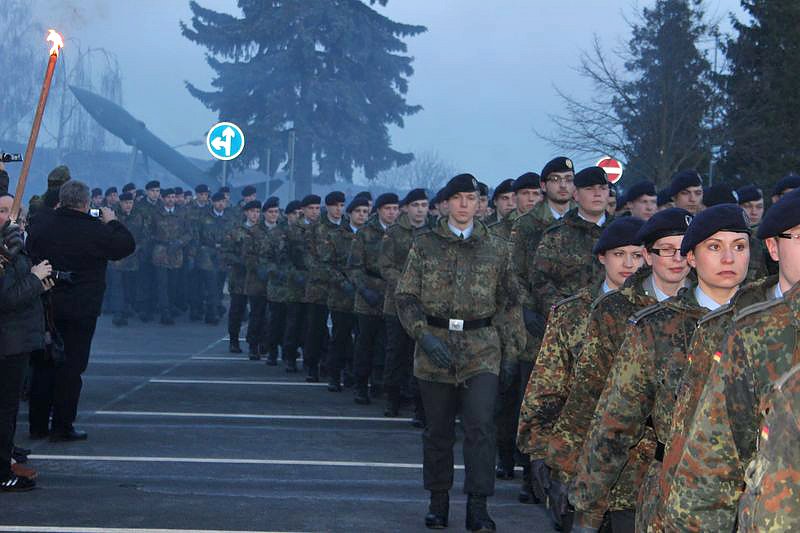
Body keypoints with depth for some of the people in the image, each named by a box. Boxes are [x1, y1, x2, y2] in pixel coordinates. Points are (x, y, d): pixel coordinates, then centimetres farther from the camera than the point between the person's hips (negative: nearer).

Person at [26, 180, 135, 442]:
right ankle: (62, 426, 3)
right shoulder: (96, 229, -15)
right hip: (80, 309, -4)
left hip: (44, 308, 4)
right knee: (71, 366, 2)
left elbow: (30, 251, 15)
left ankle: (38, 424, 19)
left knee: (42, 364, 13)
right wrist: (112, 221, 11)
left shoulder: (42, 222, -4)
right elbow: (127, 245, -4)